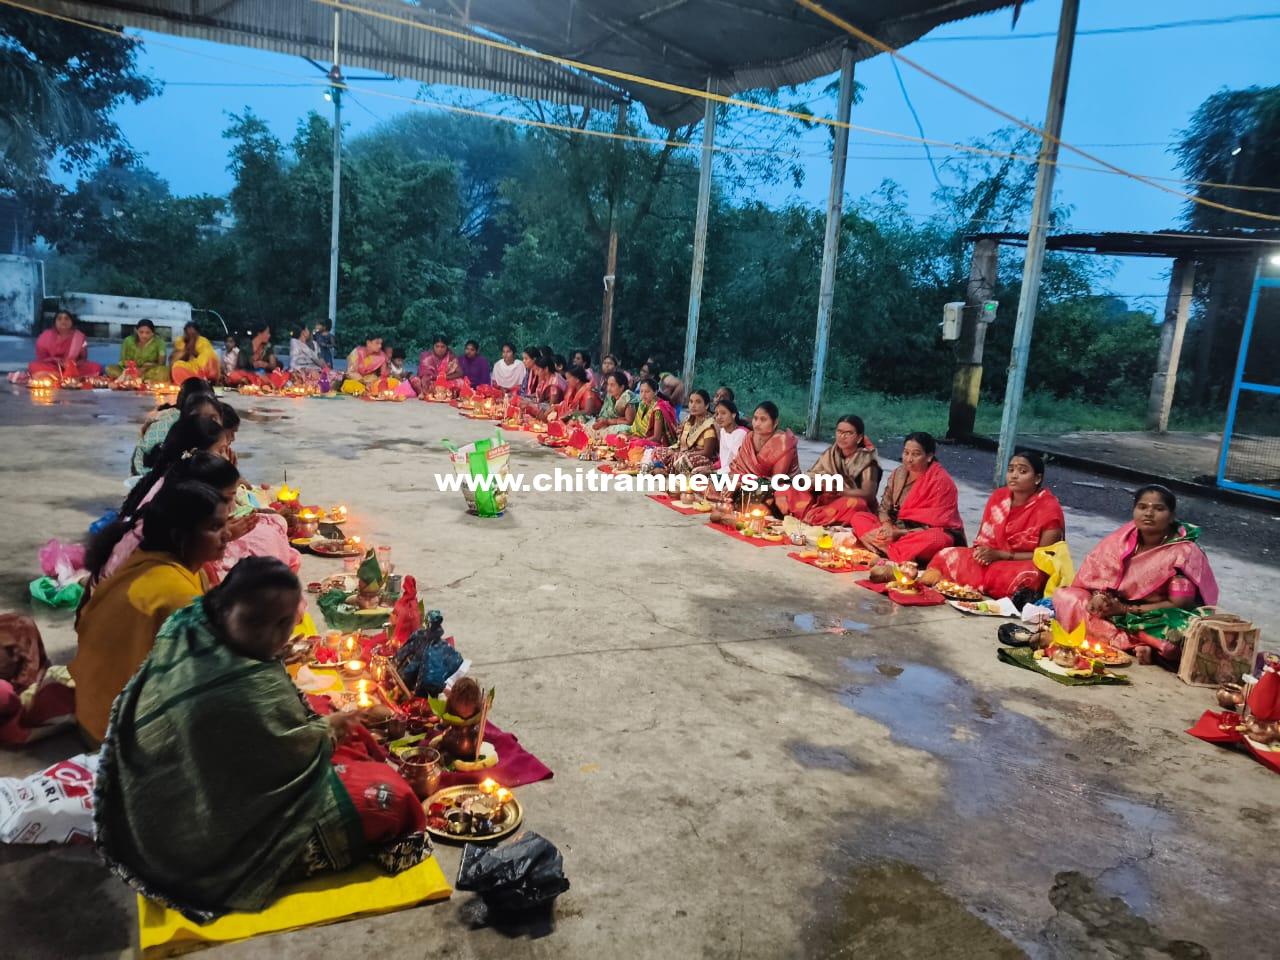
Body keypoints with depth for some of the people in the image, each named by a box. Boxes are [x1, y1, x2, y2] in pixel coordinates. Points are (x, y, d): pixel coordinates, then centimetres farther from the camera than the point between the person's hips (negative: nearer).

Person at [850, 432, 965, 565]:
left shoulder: (941, 481, -16)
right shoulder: (898, 474, 1)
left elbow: (934, 525, -18)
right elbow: (884, 508, 5)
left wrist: (899, 533, -25)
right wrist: (887, 525, -18)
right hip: (897, 530, 6)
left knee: (937, 539, -40)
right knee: (857, 517, -8)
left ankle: (883, 550, -34)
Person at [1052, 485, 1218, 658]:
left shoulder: (1184, 552, -14)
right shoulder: (1124, 537, -2)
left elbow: (1179, 604, -17)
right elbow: (1096, 571, 2)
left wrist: (1125, 609, -20)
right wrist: (1099, 596, -21)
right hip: (1115, 612, 5)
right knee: (1063, 595, -15)